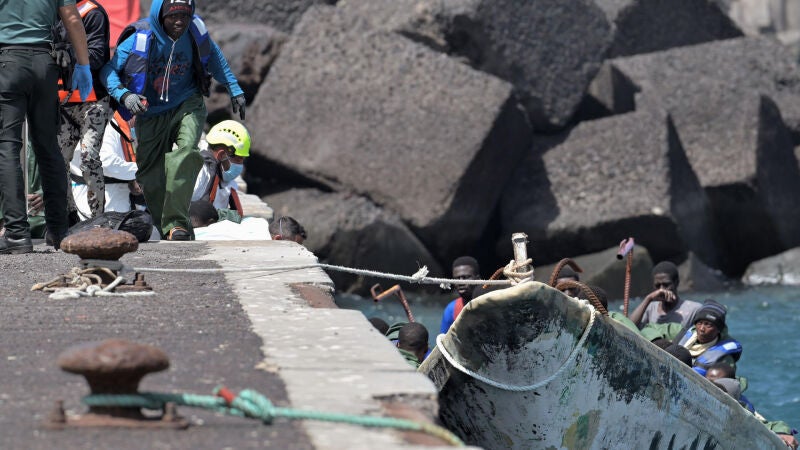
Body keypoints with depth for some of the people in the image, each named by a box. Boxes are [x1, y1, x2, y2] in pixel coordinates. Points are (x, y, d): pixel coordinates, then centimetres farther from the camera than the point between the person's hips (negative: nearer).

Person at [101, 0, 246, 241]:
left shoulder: (196, 32, -10)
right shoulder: (139, 39, -20)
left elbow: (215, 58, 11)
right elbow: (108, 70, -14)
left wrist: (235, 90, 15)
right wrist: (124, 96, -31)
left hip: (187, 106, 0)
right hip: (151, 113, 0)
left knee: (185, 151, -29)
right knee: (151, 177, 3)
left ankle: (175, 222, -32)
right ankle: (164, 228, 26)